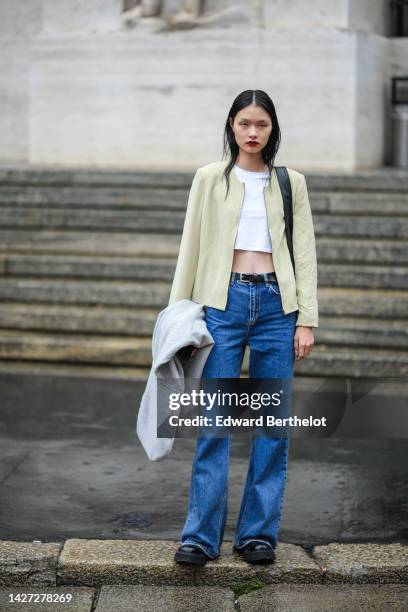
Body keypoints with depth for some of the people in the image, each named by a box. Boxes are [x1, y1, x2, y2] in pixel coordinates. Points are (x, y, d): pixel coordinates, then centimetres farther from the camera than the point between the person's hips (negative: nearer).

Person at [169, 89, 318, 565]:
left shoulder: (291, 182, 10)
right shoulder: (210, 178, 8)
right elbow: (191, 248, 8)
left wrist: (306, 320, 0)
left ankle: (259, 532, 11)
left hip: (277, 303, 1)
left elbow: (305, 252, 8)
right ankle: (201, 535, 0)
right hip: (224, 301, -1)